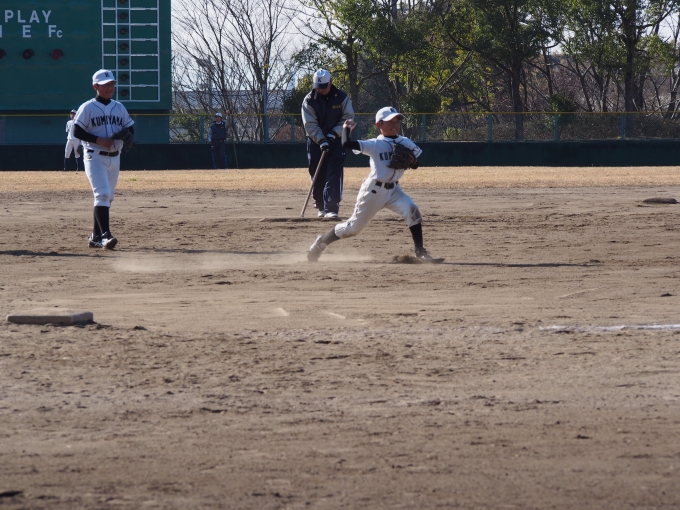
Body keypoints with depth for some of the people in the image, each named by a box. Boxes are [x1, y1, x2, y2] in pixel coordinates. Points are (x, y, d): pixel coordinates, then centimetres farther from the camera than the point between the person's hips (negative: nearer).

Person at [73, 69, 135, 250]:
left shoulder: (119, 108, 11)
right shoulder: (88, 108, -5)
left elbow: (130, 129, 13)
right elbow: (77, 132, -9)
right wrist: (98, 140, -20)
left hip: (114, 158, 6)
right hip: (95, 157, -6)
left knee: (108, 197, 9)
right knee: (102, 194, -18)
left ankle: (96, 237, 18)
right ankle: (105, 235, -25)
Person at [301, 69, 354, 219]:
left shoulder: (342, 97, -4)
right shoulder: (309, 100, -6)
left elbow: (349, 118, -4)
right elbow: (310, 124, -11)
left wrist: (334, 133, -17)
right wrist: (321, 140, -23)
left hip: (336, 141, -1)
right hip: (316, 142, 1)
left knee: (334, 174, -12)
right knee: (318, 176, 4)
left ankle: (331, 208, -16)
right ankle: (321, 206, 19)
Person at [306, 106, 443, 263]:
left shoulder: (405, 143, 2)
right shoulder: (375, 144, -14)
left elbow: (415, 166, 11)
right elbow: (346, 144, -23)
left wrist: (411, 160, -11)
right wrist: (346, 128, -8)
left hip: (393, 189, 4)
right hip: (374, 190, -4)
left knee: (412, 211, -20)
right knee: (354, 226, 5)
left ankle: (420, 253, -14)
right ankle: (321, 242, 27)